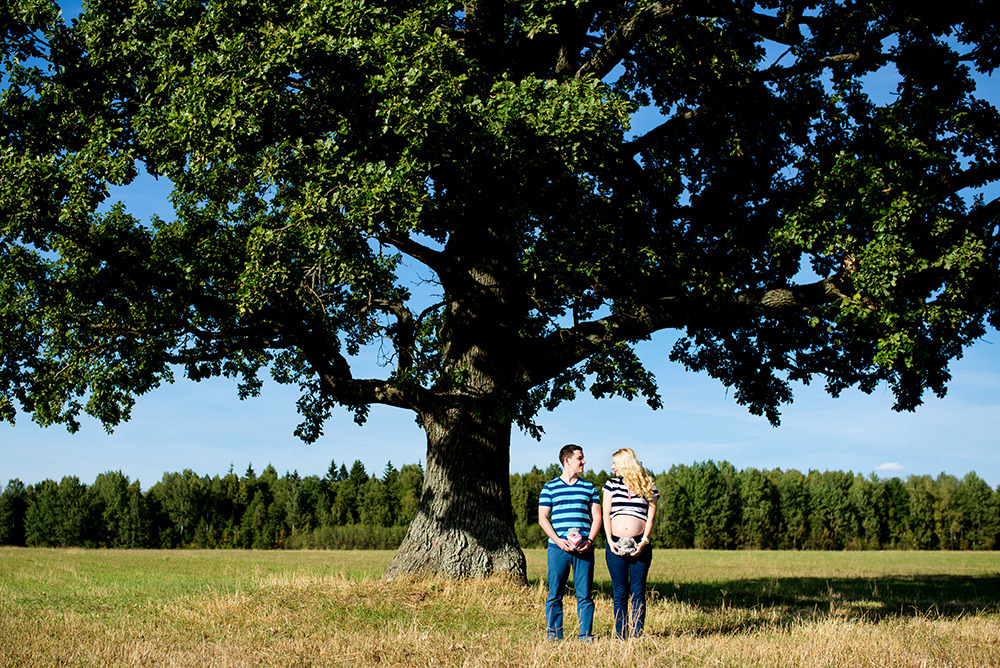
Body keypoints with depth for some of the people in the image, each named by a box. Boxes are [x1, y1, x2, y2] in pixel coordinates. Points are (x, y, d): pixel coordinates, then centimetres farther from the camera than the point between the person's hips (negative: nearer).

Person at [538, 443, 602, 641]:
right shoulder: (550, 488, 8)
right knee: (555, 593, -1)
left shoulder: (589, 488, 16)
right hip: (558, 548, -2)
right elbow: (543, 518, 4)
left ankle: (586, 636, 7)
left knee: (585, 594, 1)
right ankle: (553, 637, 5)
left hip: (584, 548, 2)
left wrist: (589, 541, -4)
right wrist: (558, 541, -9)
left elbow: (596, 517, 13)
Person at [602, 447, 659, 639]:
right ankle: (621, 637, 5)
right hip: (616, 545, 1)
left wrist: (644, 541, -10)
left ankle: (637, 635, 3)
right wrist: (610, 541, -5)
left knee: (638, 591, -1)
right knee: (620, 592, 1)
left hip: (639, 546, -1)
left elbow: (651, 517, 3)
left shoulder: (648, 486, 7)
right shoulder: (611, 484, 13)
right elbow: (606, 515, 8)